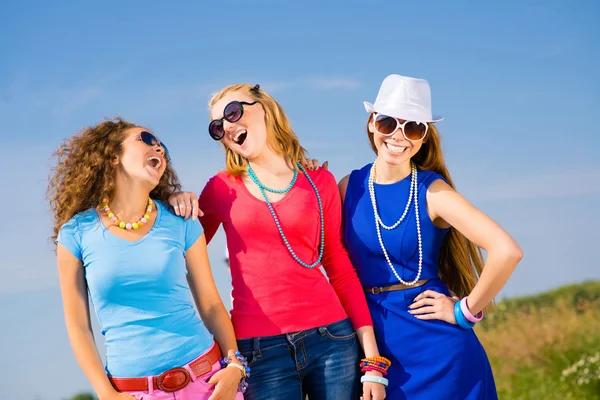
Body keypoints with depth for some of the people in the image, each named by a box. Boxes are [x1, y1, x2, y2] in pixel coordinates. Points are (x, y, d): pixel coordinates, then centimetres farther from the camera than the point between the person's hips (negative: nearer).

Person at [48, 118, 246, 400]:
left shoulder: (182, 223, 2)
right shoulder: (77, 232, -1)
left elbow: (211, 305, 3)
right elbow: (78, 325, 1)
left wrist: (234, 365, -11)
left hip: (206, 377, 1)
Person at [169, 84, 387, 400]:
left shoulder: (320, 182, 5)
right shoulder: (222, 188, 5)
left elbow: (341, 270, 5)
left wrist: (372, 358, 0)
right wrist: (177, 206, -5)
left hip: (330, 338, 1)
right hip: (259, 350, 0)